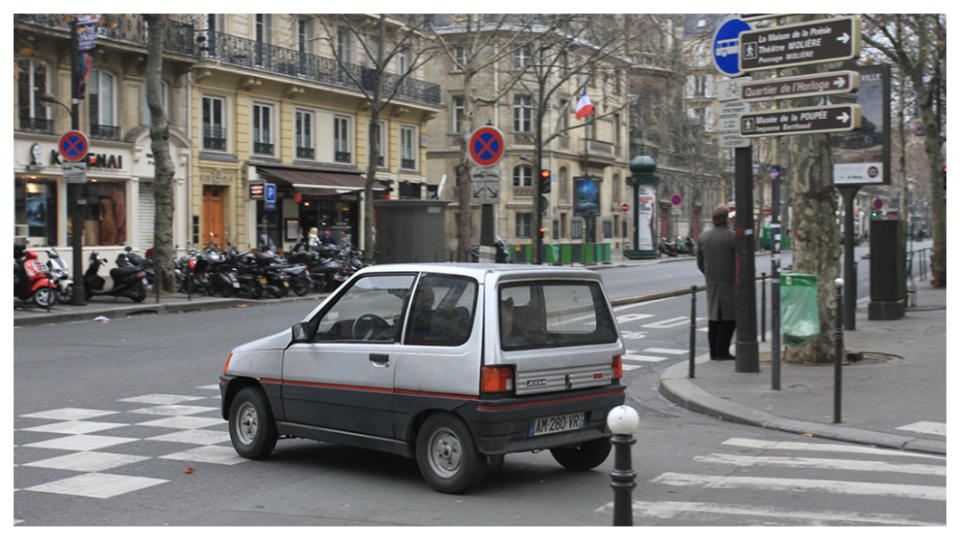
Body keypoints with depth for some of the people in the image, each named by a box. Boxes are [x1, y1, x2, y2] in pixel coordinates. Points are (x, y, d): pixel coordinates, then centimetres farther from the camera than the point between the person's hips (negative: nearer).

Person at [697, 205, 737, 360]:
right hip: (729, 283, -5)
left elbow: (700, 263, 10)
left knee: (714, 316, 12)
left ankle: (714, 351, 13)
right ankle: (722, 351, -1)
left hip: (712, 283, 6)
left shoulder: (703, 237, 5)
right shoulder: (732, 237, -13)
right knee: (729, 317, 2)